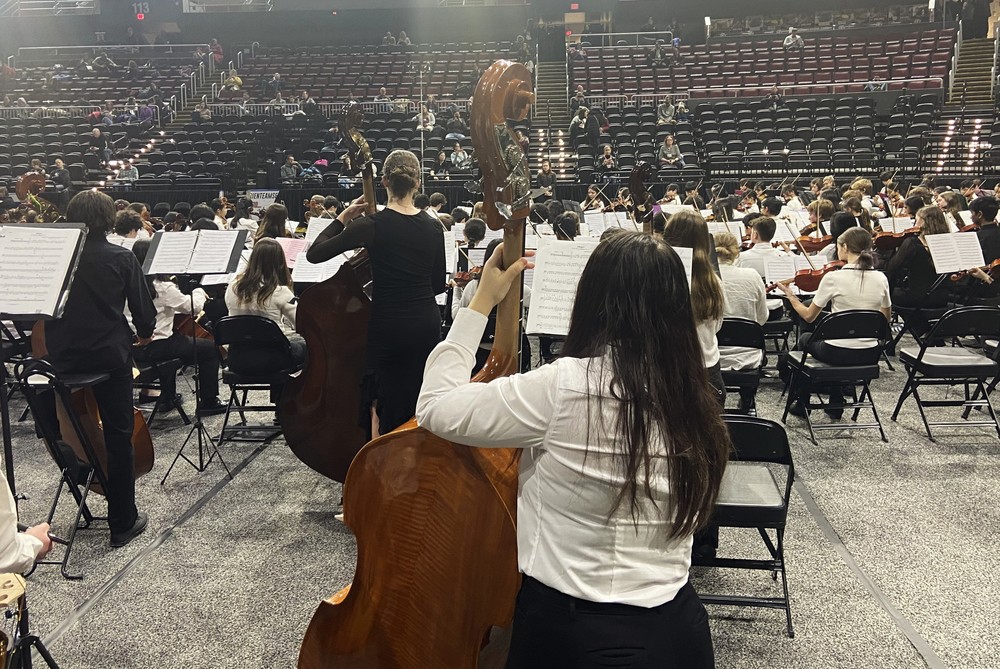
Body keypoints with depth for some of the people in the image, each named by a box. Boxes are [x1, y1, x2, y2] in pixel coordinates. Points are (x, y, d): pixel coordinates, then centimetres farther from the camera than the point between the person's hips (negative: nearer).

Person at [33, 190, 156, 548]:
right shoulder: (122, 258, -6)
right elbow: (143, 309, -3)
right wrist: (145, 333, 16)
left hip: (62, 355, 2)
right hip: (110, 354, -1)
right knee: (119, 437, 5)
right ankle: (123, 523, 11)